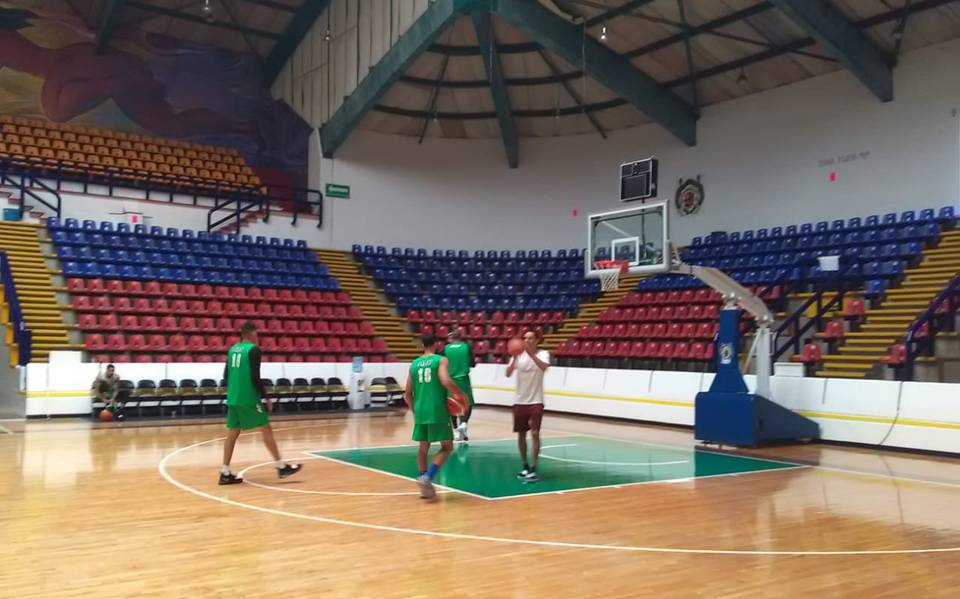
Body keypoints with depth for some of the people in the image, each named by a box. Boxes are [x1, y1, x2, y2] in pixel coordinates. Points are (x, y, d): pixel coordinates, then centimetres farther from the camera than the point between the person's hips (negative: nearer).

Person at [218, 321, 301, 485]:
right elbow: (255, 377, -16)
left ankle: (225, 473, 8)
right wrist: (266, 398, -8)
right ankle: (281, 466, 4)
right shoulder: (253, 349, -10)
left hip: (233, 398, 7)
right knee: (266, 429, 0)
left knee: (232, 433, 9)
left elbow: (226, 375, 16)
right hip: (248, 398, -7)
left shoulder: (233, 349, 12)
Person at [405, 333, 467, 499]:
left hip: (420, 411, 5)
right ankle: (427, 477, -11)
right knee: (447, 447, 6)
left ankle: (425, 487, 17)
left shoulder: (414, 364, 11)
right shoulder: (441, 360, -3)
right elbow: (446, 381, -21)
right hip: (438, 411, -5)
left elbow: (407, 394, 11)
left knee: (423, 448, 16)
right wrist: (460, 394, -5)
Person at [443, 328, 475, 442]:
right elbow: (472, 364, -2)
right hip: (463, 379, -2)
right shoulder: (466, 346, -4)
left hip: (451, 380, 2)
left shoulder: (446, 348, -1)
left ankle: (456, 431, 15)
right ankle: (463, 424, -16)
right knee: (468, 404, 9)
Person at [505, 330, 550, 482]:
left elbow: (544, 367, -27)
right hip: (520, 401, 3)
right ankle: (525, 466, 22)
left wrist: (531, 353, -39)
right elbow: (508, 374, -11)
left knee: (535, 433, -10)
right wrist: (514, 359, -28)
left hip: (536, 401, -3)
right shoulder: (519, 354, 1)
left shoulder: (543, 354, -4)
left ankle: (533, 469, -5)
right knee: (521, 434, 9)